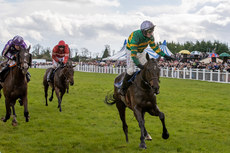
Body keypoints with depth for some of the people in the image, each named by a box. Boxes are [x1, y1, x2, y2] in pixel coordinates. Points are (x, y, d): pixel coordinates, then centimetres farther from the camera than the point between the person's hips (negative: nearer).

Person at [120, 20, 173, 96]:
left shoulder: (150, 36, -18)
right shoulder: (135, 36, -39)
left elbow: (154, 47, 0)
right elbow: (133, 53, -43)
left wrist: (164, 55, -4)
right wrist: (138, 64, -56)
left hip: (141, 52, 7)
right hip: (131, 51, -6)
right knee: (130, 71, -18)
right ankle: (123, 89, -1)